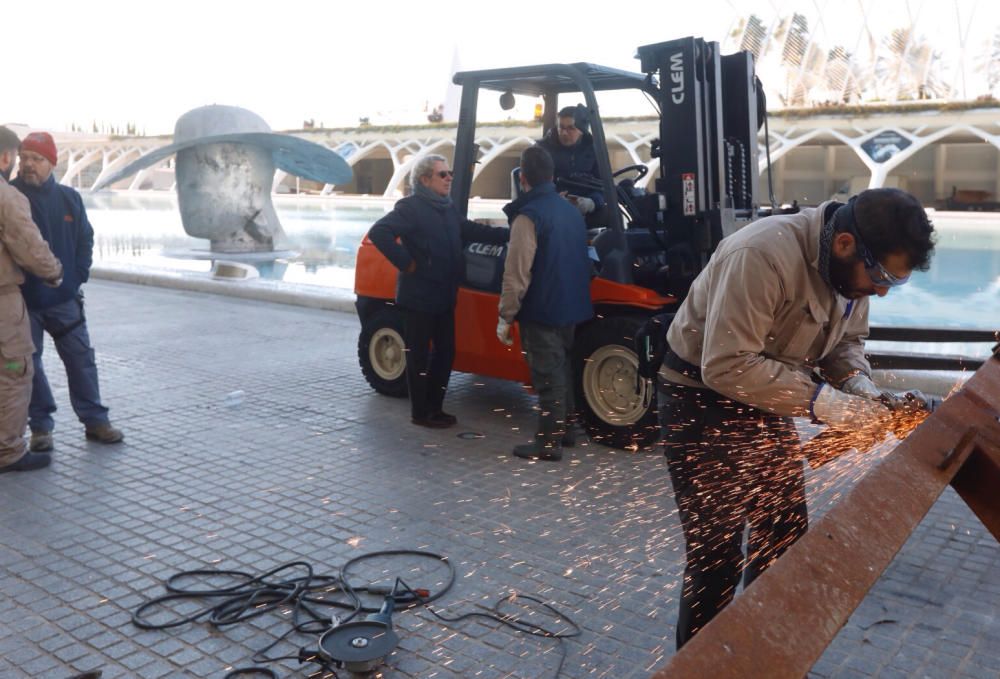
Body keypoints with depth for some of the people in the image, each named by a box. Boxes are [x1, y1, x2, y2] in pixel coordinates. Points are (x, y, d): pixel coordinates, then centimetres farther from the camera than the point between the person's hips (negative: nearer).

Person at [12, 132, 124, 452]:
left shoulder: (69, 198, 3)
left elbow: (85, 239, 10)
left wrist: (78, 276, 1)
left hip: (64, 298, 2)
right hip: (22, 300, -2)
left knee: (81, 358, 6)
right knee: (28, 363, 6)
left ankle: (95, 420, 17)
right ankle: (40, 426, 17)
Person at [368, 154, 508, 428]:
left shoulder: (448, 209, 12)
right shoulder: (411, 207, -14)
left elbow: (473, 231, 20)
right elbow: (378, 232, -24)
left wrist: (509, 233, 11)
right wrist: (405, 263, -20)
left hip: (443, 296, 8)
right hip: (419, 296, -8)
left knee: (445, 352, 14)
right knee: (419, 355, 2)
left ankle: (434, 407, 27)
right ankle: (420, 412, 13)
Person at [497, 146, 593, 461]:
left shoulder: (528, 216, -18)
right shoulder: (571, 211, 9)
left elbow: (517, 274, -20)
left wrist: (505, 317, -14)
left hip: (541, 311, -8)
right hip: (570, 307, 8)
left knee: (547, 376, -3)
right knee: (562, 369, 19)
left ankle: (549, 442, 3)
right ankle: (564, 428, 30)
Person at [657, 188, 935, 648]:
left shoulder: (853, 268, -5)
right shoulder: (764, 256, -32)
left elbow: (846, 341, 9)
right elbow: (726, 366, -34)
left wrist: (861, 386, -11)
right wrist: (821, 401, -33)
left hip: (763, 402, 8)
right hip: (701, 399, -8)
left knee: (785, 535, 15)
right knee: (716, 553, -3)